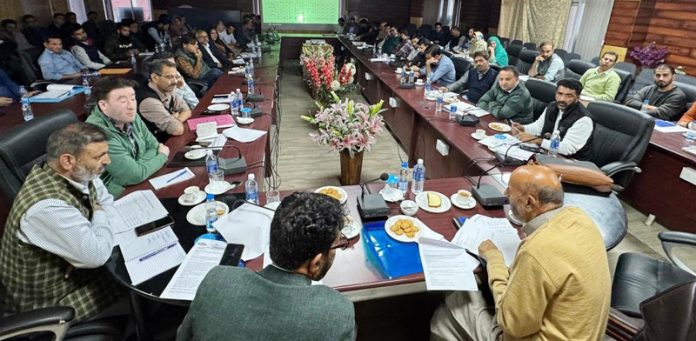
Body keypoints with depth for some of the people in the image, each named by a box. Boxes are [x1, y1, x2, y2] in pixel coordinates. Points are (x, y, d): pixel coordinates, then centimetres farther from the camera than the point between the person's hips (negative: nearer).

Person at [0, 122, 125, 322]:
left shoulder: (78, 173, -11)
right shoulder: (48, 206, -36)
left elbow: (107, 203, 5)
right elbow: (97, 255, -32)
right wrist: (100, 215, -15)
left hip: (68, 268, 7)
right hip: (47, 299, -7)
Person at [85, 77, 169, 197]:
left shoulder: (130, 117, -2)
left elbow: (154, 146, 4)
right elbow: (135, 175, -26)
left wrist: (137, 165, -16)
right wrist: (162, 156, -9)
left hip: (142, 184, 7)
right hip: (118, 198, -7)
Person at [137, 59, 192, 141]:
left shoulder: (167, 90, -1)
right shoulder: (149, 101, -25)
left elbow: (187, 111, 7)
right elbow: (177, 130, -26)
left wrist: (176, 120, -12)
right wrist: (177, 118, -6)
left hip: (169, 140, 8)